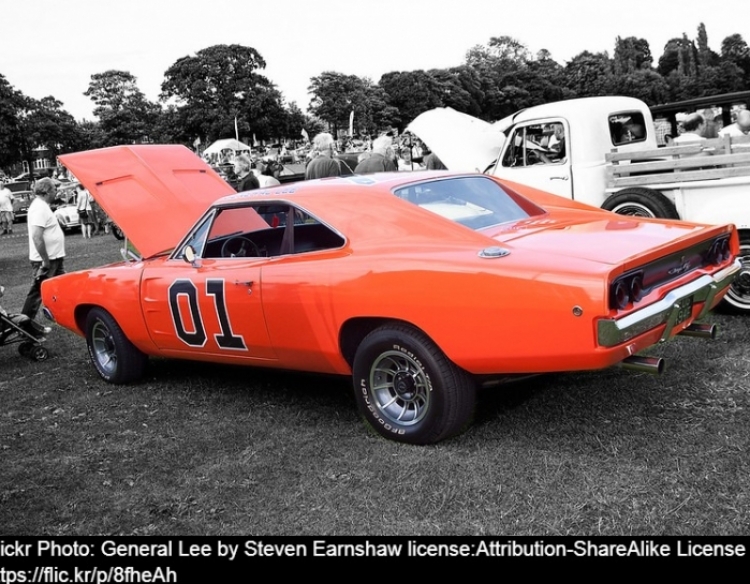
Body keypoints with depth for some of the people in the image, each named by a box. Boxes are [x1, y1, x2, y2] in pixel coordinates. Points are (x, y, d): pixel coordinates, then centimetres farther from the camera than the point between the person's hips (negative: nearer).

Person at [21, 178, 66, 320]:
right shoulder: (40, 207, -20)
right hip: (45, 260, -10)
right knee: (38, 292, -2)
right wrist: (45, 261, -24)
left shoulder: (41, 205, 12)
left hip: (53, 258, 10)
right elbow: (37, 237, -27)